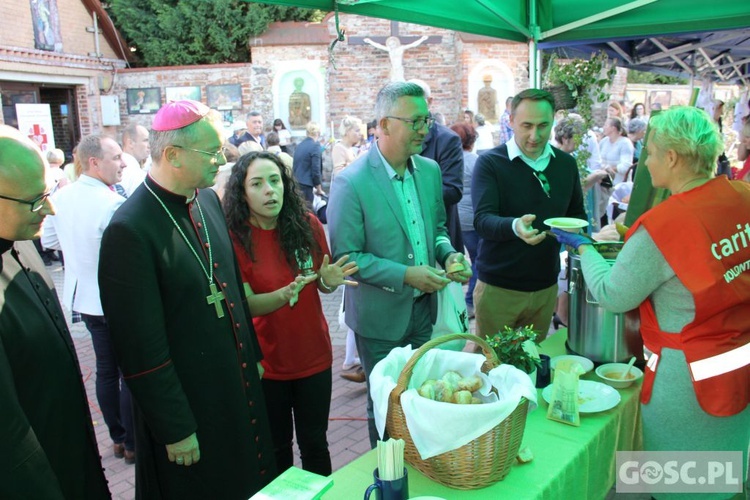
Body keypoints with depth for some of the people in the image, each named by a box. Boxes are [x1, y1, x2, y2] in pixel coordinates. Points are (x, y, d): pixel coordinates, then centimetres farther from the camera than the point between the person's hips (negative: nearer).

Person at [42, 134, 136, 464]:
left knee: (105, 370, 18)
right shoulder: (112, 204, -24)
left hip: (83, 298, 8)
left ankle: (117, 438, 31)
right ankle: (133, 444, 17)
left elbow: (49, 241, 13)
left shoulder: (60, 198, 0)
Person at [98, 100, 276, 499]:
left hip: (240, 384, 7)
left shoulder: (208, 200, 0)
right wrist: (175, 430, -14)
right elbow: (142, 346, -20)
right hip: (188, 402, -7)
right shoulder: (130, 230, -23)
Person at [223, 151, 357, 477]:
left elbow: (323, 283, 5)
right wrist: (285, 294, -33)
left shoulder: (308, 224, -7)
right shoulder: (234, 237, -13)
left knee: (314, 444, 13)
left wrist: (329, 280, -18)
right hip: (266, 361, -1)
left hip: (314, 356, 2)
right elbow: (246, 305, -14)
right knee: (276, 449, 15)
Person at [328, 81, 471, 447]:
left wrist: (449, 254, -7)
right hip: (381, 316, -5)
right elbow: (345, 257, -18)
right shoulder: (351, 183, -18)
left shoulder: (430, 170, 2)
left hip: (424, 307, 6)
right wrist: (405, 275, -24)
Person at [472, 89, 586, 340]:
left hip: (546, 288, 4)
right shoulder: (490, 162, -9)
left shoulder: (566, 164, 6)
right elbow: (482, 220, -19)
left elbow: (577, 213, 17)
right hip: (497, 289, -4)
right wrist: (515, 226, -40)